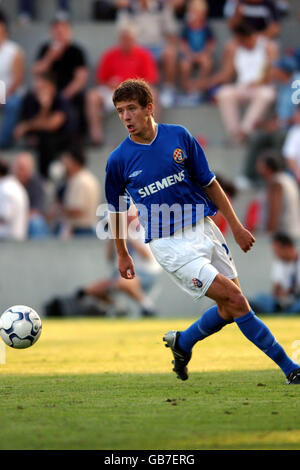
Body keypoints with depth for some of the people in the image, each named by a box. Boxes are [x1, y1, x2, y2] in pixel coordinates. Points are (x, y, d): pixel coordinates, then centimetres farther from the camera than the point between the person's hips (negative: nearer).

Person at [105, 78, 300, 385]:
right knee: (235, 301, -12)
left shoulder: (179, 136, -1)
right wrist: (122, 254, 13)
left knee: (229, 310, 6)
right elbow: (116, 209, 9)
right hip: (169, 245, -4)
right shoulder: (119, 160, -6)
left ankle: (181, 342, 32)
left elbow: (209, 183, 7)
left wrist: (236, 226, 6)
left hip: (203, 230, 4)